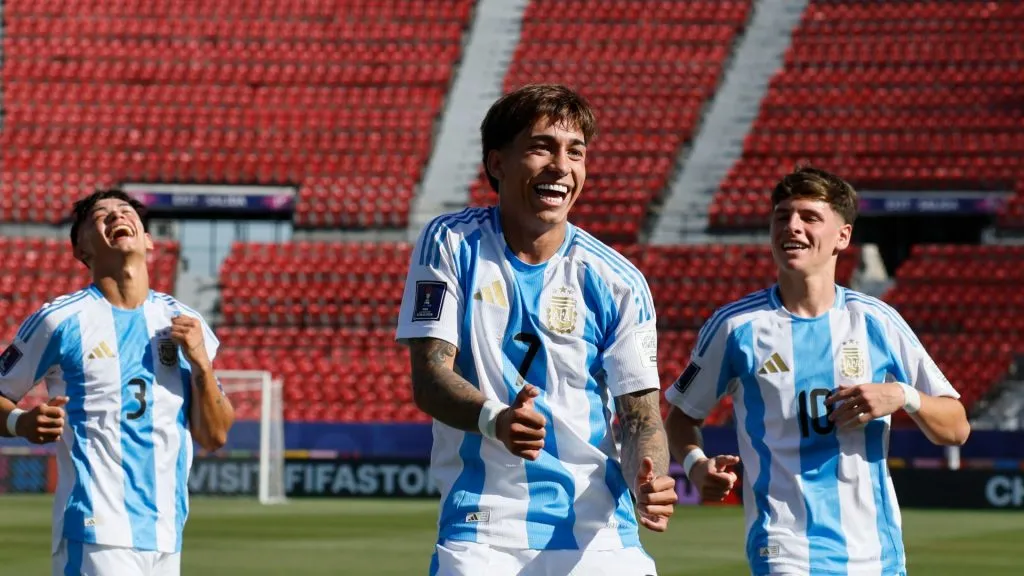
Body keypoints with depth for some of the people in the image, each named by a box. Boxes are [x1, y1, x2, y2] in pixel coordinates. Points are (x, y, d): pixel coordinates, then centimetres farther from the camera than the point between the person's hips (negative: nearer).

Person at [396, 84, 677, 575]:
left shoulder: (617, 281, 1)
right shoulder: (451, 245, 0)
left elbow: (641, 411, 1)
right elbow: (428, 377, -6)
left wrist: (649, 485, -22)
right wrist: (494, 419, -28)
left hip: (597, 532, 1)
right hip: (481, 530, -1)